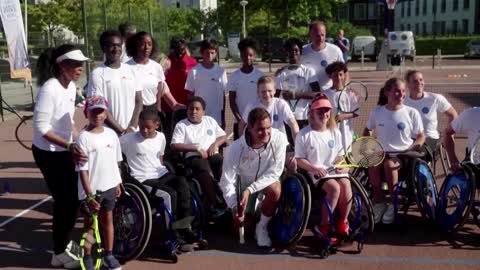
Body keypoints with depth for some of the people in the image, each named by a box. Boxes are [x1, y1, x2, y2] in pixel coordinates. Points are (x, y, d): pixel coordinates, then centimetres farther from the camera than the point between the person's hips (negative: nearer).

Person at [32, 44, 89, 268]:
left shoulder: (71, 86, 2)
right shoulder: (49, 89, -24)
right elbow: (41, 128, -25)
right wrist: (69, 145, -30)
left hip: (64, 152, 8)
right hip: (49, 154, -8)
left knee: (72, 198, 15)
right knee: (64, 201, 0)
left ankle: (65, 243, 36)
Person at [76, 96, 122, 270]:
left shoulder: (111, 134, 2)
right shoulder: (84, 138, -14)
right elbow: (82, 169, -15)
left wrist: (118, 184, 11)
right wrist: (89, 195, -18)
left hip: (109, 186, 4)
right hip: (91, 189, -4)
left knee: (107, 219, 16)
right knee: (90, 222, 9)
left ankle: (109, 255, 29)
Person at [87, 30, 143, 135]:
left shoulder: (130, 70, 10)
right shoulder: (98, 73, -3)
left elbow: (139, 101, 8)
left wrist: (133, 127, -5)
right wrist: (121, 130, -11)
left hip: (133, 132, 4)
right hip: (110, 133, -4)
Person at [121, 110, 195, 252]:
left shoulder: (161, 137, 13)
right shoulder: (129, 139, -3)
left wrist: (162, 170, 10)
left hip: (161, 174, 5)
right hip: (144, 179, -5)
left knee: (182, 183, -26)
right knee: (171, 194, -29)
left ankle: (185, 229, -20)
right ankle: (174, 237, -16)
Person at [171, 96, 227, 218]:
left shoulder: (210, 120, 21)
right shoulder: (181, 125, 7)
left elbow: (223, 136, 24)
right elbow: (175, 145, -5)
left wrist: (215, 144, 1)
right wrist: (196, 148, -12)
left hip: (212, 154, 4)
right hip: (194, 157, -4)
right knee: (206, 172, -37)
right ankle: (212, 203, -31)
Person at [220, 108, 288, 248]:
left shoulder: (279, 139, -31)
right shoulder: (235, 149, -31)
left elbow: (274, 172, -24)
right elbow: (227, 182, -25)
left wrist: (249, 190, -33)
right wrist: (234, 205, -41)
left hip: (267, 179, 0)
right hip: (244, 181, 1)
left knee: (275, 190, -34)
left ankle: (262, 227, -9)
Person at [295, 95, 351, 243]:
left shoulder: (335, 133, 13)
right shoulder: (304, 134, -2)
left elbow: (340, 155, 18)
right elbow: (299, 160, -3)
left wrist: (343, 165, -4)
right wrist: (314, 168, -18)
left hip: (334, 170, 4)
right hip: (315, 173, -4)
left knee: (346, 185, -27)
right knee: (334, 187, -31)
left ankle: (342, 224, -8)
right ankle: (324, 225, -14)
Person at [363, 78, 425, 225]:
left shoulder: (411, 113, -2)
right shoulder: (377, 112, 3)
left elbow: (421, 136, 5)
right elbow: (367, 131, 19)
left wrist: (416, 145, -15)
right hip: (382, 153, 2)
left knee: (389, 164, -35)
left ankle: (392, 204, -16)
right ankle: (378, 202, -12)